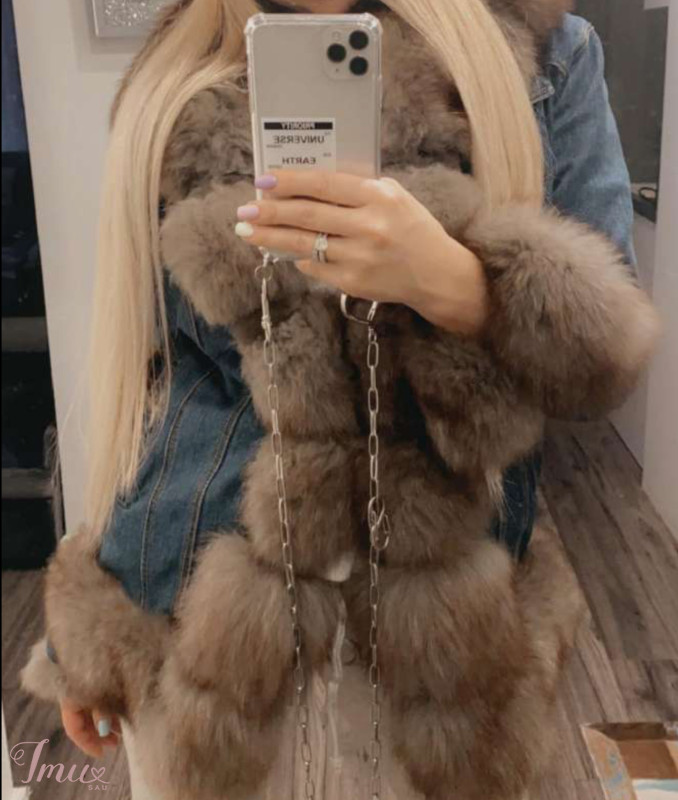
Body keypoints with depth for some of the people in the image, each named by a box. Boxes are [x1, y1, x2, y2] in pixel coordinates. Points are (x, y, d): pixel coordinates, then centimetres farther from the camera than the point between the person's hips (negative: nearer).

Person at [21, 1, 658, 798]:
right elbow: (151, 358, 6)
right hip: (208, 590, 2)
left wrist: (451, 279, -29)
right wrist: (93, 620, 8)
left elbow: (601, 337, -7)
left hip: (441, 593, 0)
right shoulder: (181, 82, 2)